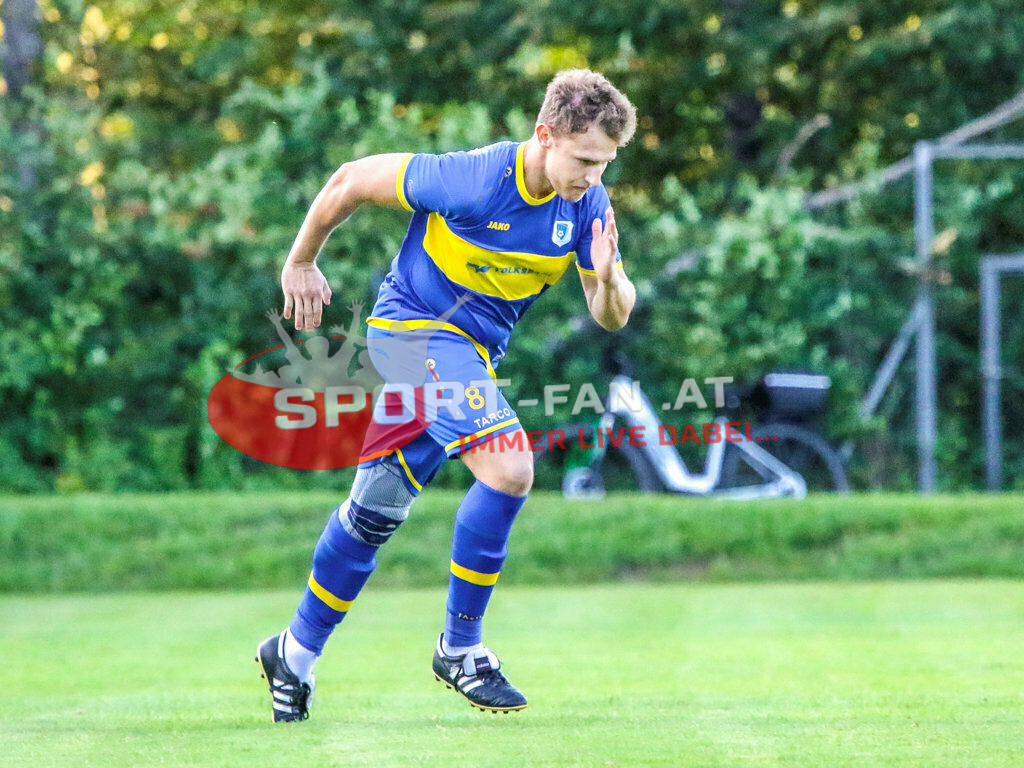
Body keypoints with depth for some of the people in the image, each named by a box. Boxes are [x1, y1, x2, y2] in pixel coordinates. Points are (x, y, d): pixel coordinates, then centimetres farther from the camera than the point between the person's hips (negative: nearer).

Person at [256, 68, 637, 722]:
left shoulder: (588, 204, -7)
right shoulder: (471, 180, -25)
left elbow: (612, 317, -2)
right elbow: (351, 181, -13)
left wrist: (608, 279, -25)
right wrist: (301, 264, 0)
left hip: (472, 353, 7)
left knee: (377, 508, 16)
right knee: (509, 466, -25)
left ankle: (296, 654, 32)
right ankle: (461, 648, -12)